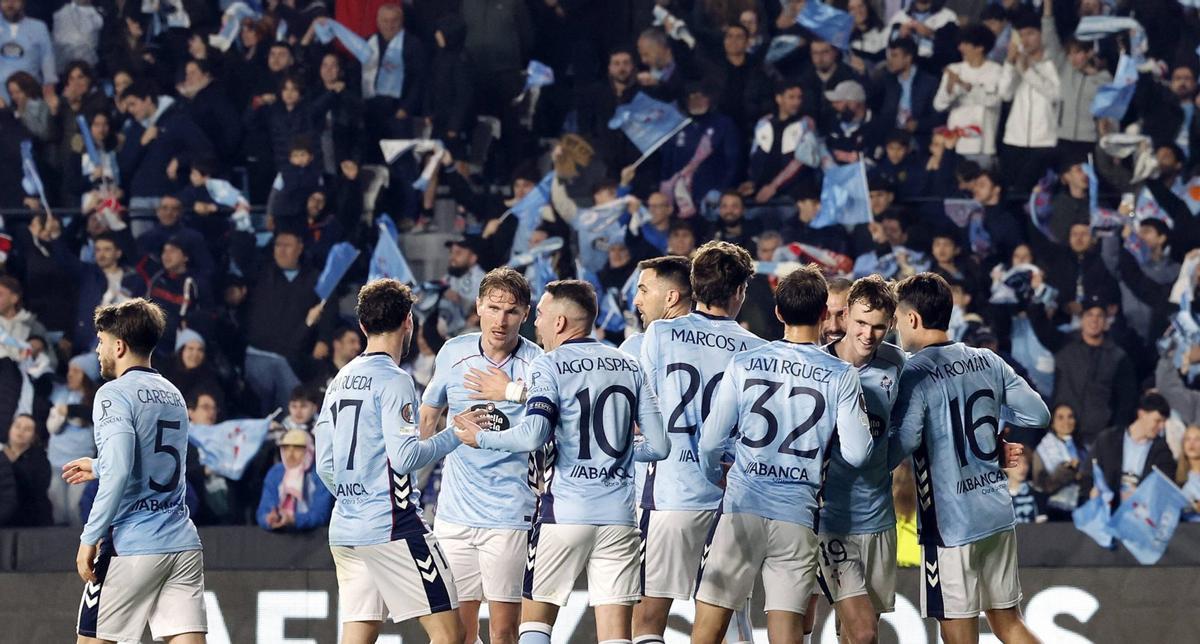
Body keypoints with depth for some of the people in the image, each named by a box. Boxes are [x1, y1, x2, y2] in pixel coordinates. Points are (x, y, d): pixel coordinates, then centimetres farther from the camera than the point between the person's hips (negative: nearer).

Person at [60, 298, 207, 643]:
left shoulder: (115, 394, -8)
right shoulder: (172, 395, 16)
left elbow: (118, 473, -19)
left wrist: (90, 539, -14)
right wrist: (99, 467, 43)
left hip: (133, 548, -6)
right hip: (183, 545, 6)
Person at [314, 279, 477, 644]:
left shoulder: (340, 381, 14)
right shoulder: (393, 380, -10)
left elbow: (324, 466, 16)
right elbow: (404, 457, -18)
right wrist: (455, 435, -6)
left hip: (345, 530, 8)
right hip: (392, 527, -8)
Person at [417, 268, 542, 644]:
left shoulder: (537, 363, -7)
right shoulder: (453, 353, 5)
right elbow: (428, 415, 22)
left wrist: (513, 393, -26)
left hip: (509, 515, -3)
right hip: (454, 512, 3)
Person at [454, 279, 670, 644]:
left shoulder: (549, 366, -4)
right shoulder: (629, 367, 10)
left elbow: (533, 436, -19)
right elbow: (659, 446, 7)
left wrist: (482, 438, -3)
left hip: (564, 515, -4)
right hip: (618, 517, 4)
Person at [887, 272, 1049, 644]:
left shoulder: (916, 374, -12)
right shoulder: (988, 362, 6)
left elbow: (902, 443, -22)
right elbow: (1039, 415, 9)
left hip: (950, 523, -6)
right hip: (998, 512, 7)